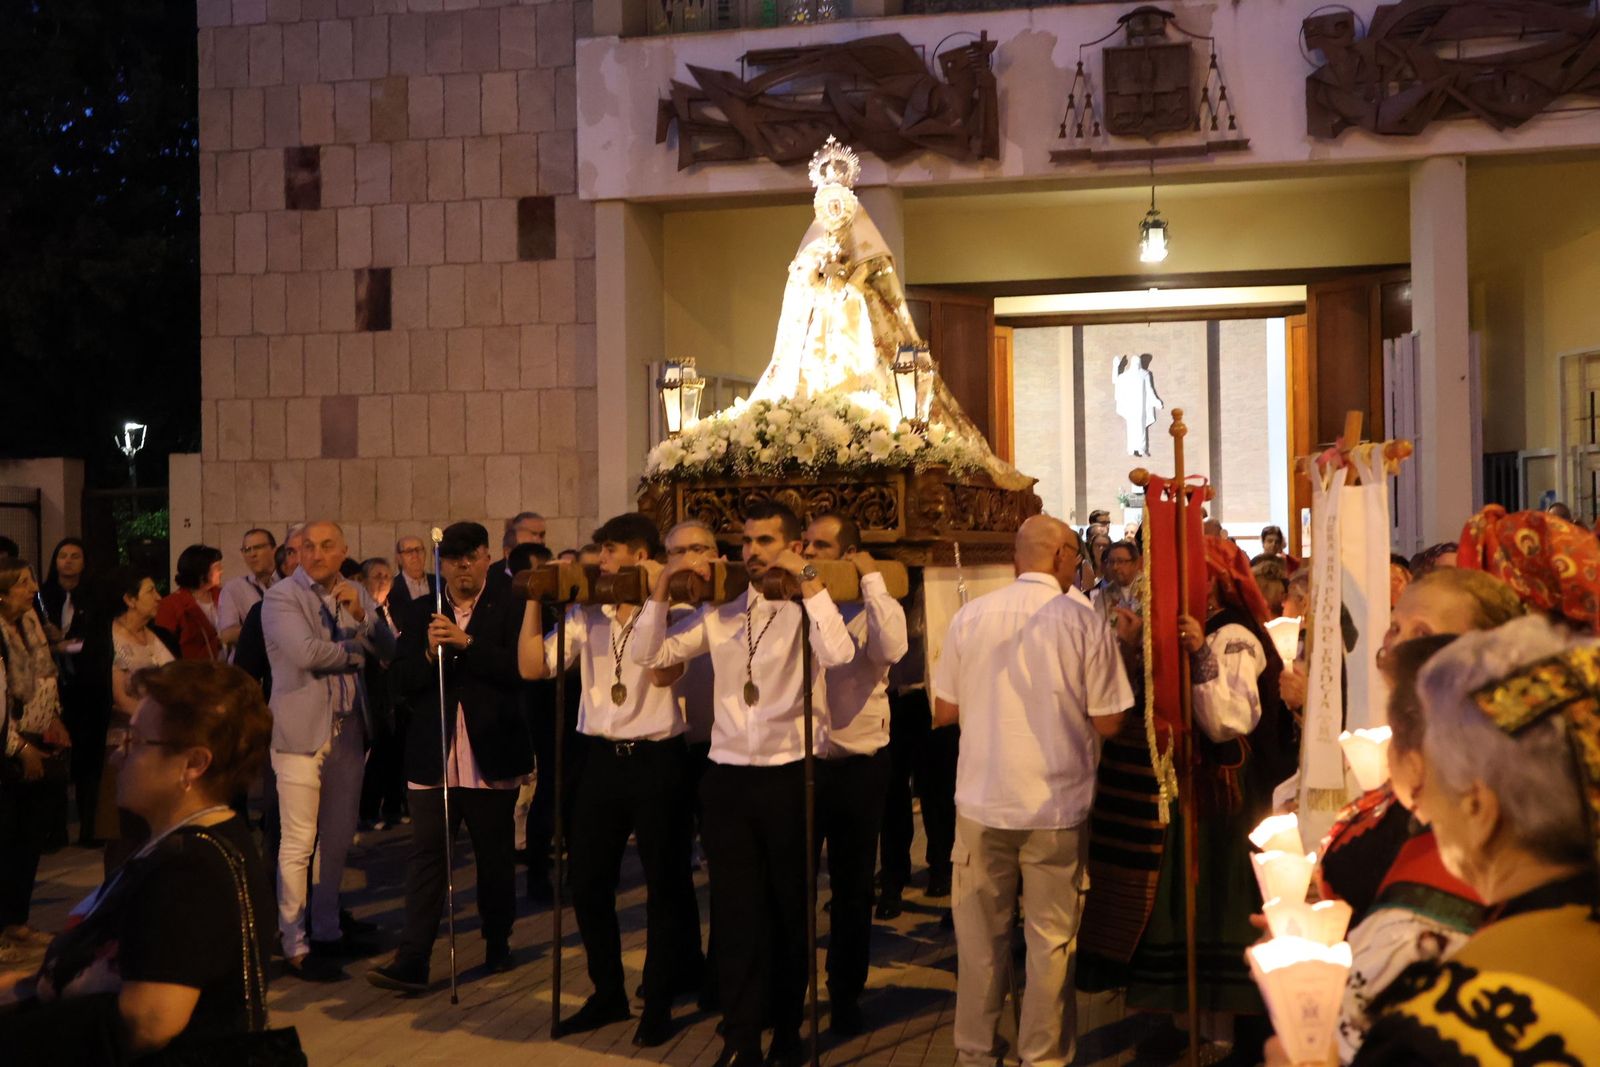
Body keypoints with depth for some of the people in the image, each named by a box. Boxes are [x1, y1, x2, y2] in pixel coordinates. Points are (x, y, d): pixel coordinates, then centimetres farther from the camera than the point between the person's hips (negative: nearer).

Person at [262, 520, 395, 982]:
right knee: (298, 843, -4)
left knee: (338, 839, 13)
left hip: (349, 729, 6)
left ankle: (326, 931, 26)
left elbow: (388, 649, 3)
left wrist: (361, 613, -13)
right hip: (301, 730, -6)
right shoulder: (281, 597, -5)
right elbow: (307, 652, -19)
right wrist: (358, 651, -4)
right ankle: (295, 947, 4)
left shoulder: (356, 595, 12)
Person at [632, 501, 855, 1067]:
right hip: (728, 776, 3)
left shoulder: (807, 610, -4)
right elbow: (649, 654, 6)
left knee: (790, 907, 11)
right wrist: (663, 586, -3)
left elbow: (838, 654, -25)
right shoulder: (720, 613, 8)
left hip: (789, 776, -3)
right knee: (735, 909, 6)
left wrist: (810, 581, -20)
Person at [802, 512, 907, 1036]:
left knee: (852, 889, 11)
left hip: (857, 766, -2)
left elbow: (891, 650, -27)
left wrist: (871, 579, -19)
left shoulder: (874, 607, -4)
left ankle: (845, 996, 25)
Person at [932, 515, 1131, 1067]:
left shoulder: (969, 617, -3)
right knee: (1051, 939, 10)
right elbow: (1108, 722, -6)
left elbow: (944, 711, 4)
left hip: (982, 802, 2)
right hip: (1057, 806, -2)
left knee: (980, 935, 13)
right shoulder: (1085, 623, -9)